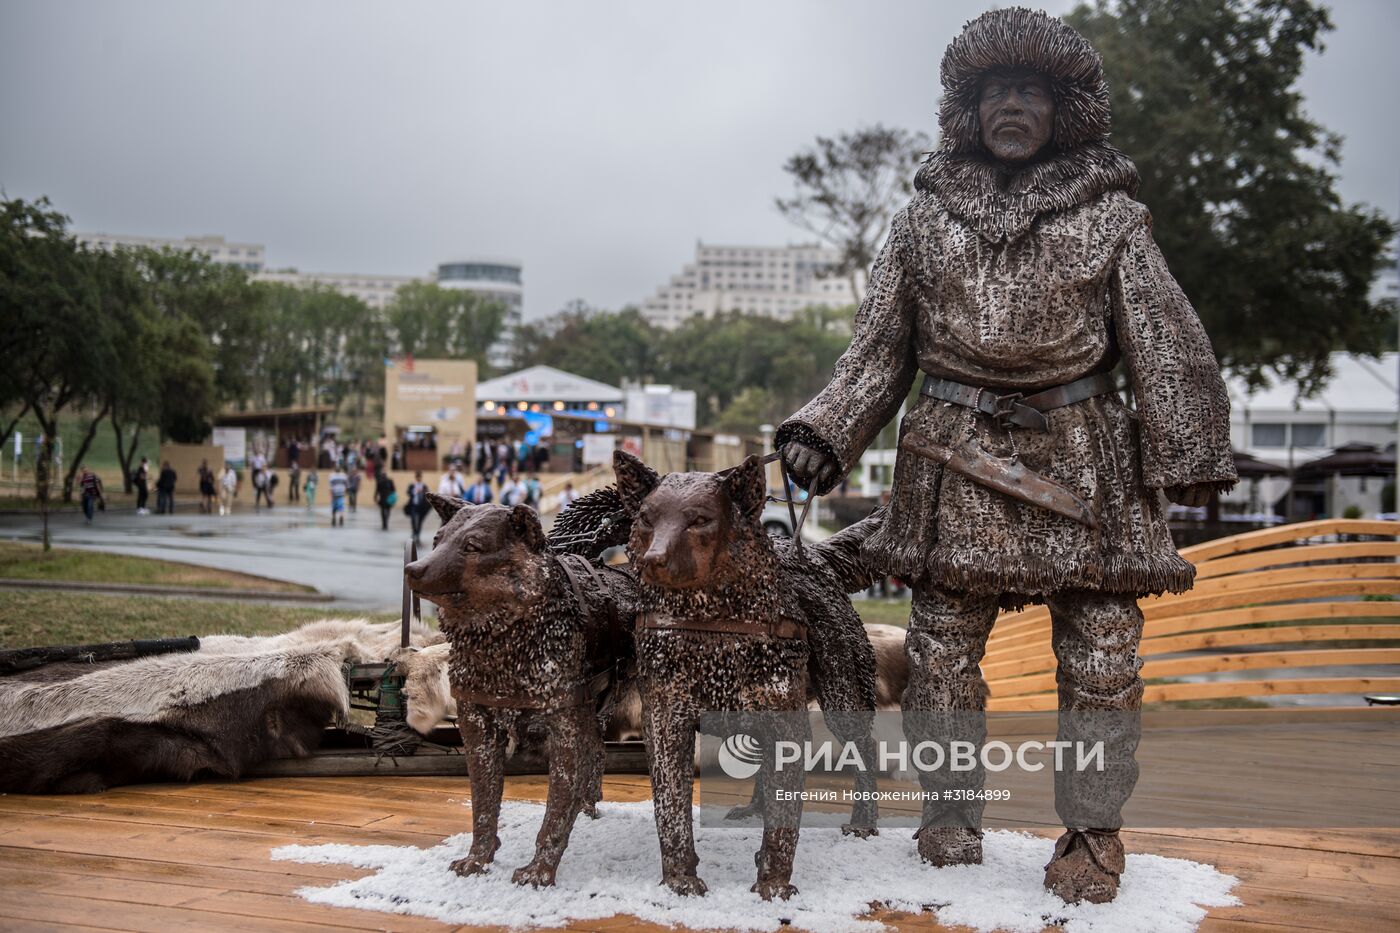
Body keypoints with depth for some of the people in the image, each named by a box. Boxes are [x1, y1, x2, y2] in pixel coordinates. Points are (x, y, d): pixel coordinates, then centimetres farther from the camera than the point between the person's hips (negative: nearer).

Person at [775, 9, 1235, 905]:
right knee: (941, 652, 3)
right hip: (959, 459, 1)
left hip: (1082, 463, -1)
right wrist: (825, 431, 1)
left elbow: (1166, 344, 5)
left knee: (1101, 655, 1)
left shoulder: (1109, 215, 4)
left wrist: (1189, 458, 1)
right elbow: (881, 345, 11)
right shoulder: (928, 214, 9)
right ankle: (950, 824, 19)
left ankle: (1092, 833, 16)